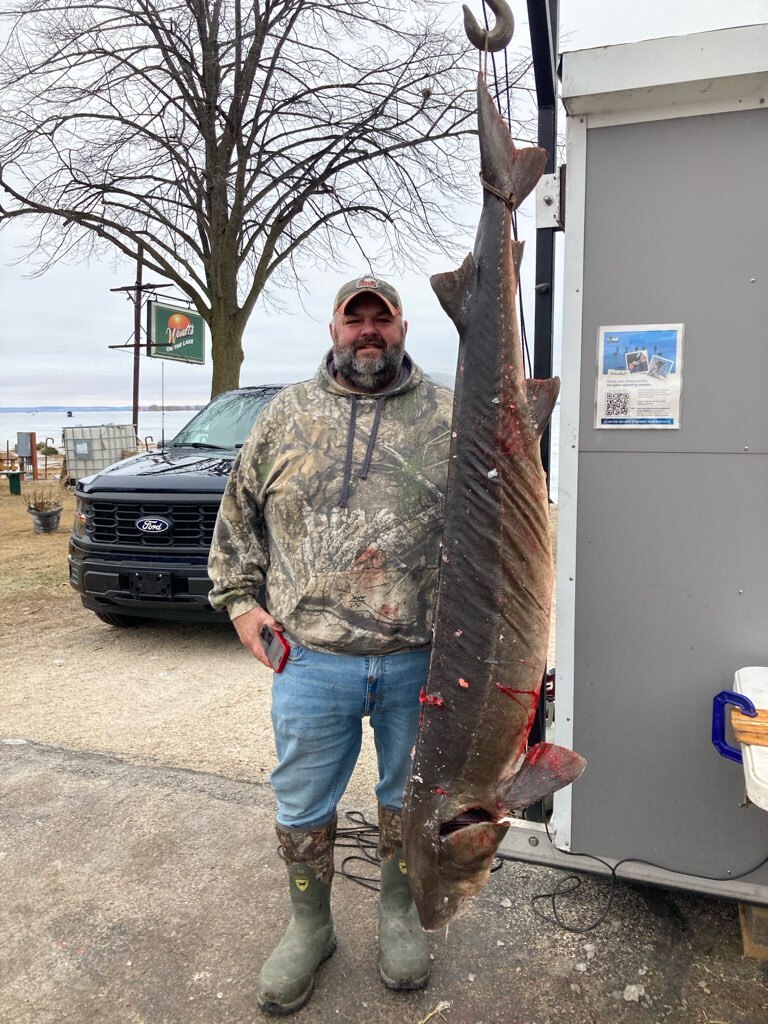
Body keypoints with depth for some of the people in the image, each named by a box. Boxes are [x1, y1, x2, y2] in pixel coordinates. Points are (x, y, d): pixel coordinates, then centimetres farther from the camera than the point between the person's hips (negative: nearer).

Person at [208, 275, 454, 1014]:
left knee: (410, 797, 19)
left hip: (421, 658, 0)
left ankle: (398, 913, 44)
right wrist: (239, 598, 3)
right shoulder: (287, 414, 5)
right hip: (309, 657, 1)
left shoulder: (448, 416, 1)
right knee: (302, 804, 14)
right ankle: (308, 927, 39)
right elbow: (238, 516, 12)